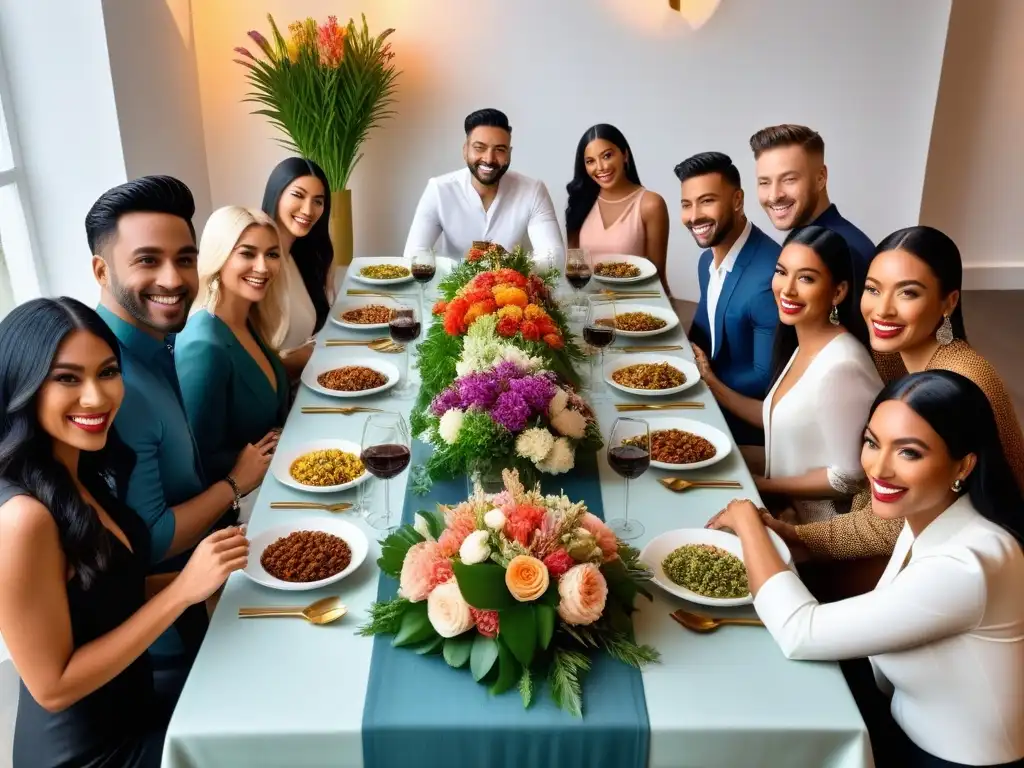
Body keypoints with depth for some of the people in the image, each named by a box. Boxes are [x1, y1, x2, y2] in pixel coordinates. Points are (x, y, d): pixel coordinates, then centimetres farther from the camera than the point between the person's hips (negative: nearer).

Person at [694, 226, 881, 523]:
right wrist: (712, 384, 4)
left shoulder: (841, 366, -26)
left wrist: (758, 485, -15)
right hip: (789, 504, 7)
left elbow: (847, 478, -22)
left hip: (818, 527, -7)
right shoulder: (804, 345, 1)